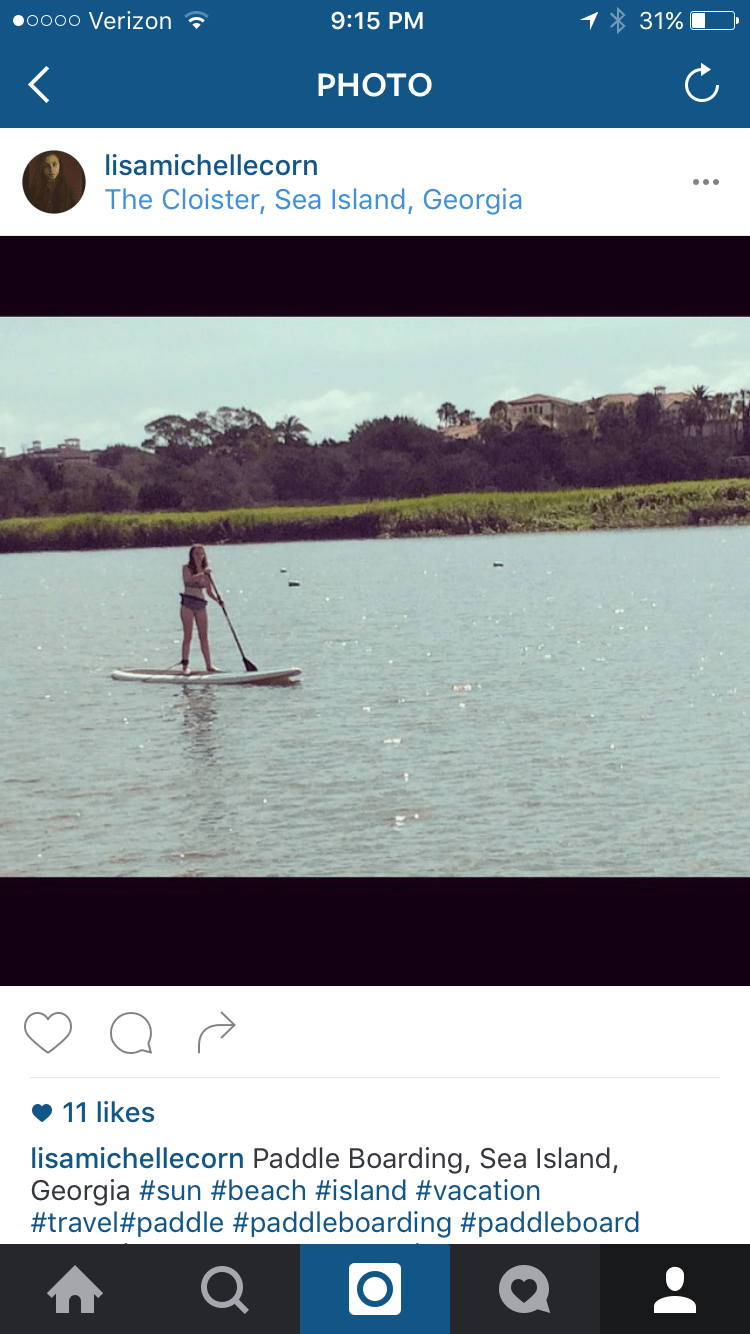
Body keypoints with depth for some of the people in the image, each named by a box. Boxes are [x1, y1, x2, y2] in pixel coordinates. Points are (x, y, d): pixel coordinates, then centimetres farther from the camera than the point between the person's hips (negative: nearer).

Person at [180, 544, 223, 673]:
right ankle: (185, 665, -2)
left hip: (201, 605, 4)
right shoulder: (187, 568, -1)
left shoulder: (206, 571, 13)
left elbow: (210, 591, 13)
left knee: (204, 636, 4)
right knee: (188, 636, -5)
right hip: (188, 603, -4)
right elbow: (189, 579, -23)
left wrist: (218, 599, -5)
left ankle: (209, 665, 5)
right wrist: (202, 574, -33)